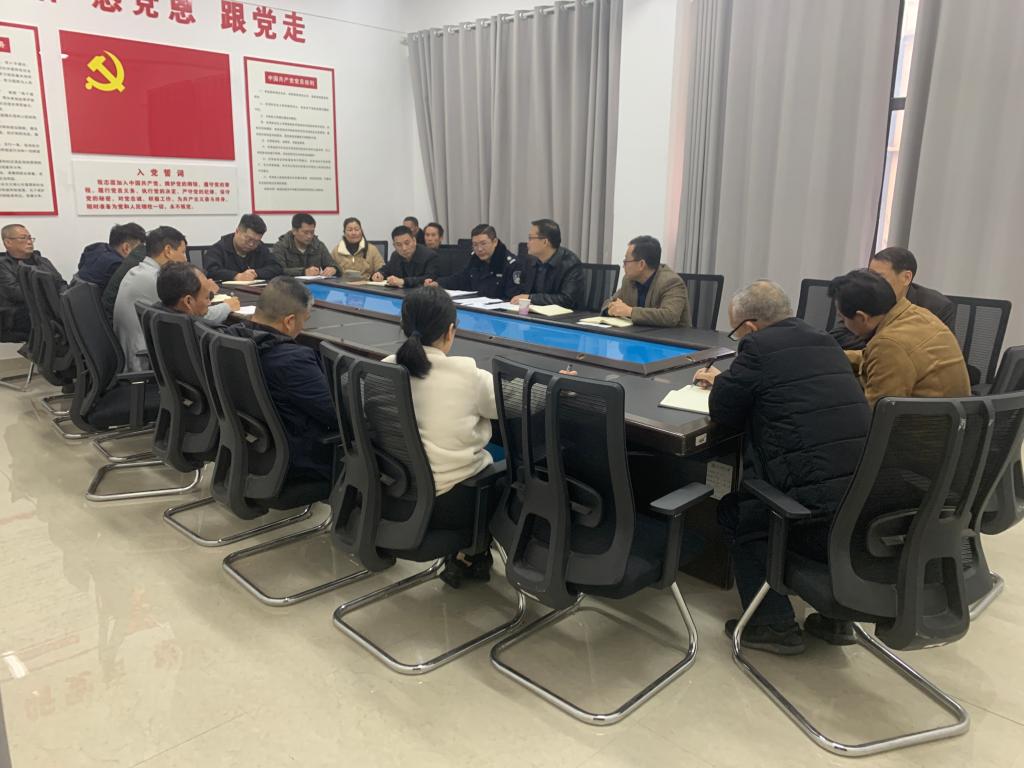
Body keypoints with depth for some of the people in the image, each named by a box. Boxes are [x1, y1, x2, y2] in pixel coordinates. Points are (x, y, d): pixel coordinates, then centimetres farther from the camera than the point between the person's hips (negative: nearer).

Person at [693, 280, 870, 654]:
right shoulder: (823, 341, 15)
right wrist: (726, 381, 33)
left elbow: (723, 412, 0)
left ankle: (774, 624, 16)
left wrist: (721, 382, 21)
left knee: (734, 511, 19)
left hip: (820, 516, -7)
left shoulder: (759, 346, -9)